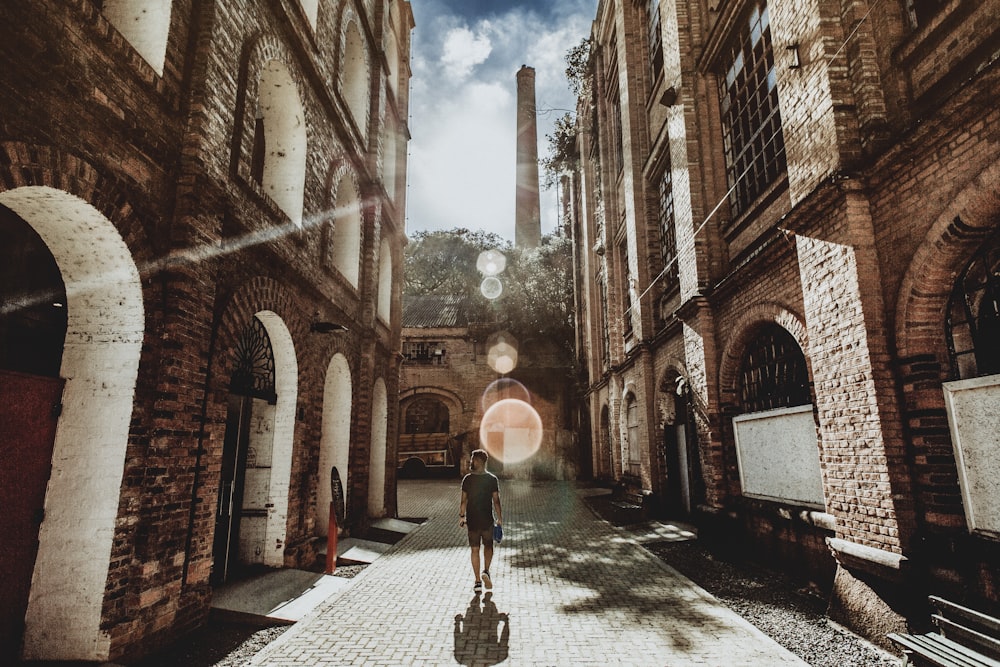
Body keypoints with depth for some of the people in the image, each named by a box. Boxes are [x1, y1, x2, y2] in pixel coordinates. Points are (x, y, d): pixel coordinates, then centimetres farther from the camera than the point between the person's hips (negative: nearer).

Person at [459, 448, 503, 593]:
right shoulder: (492, 479, -7)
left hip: (472, 520, 1)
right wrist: (499, 518, 4)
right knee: (488, 546, 20)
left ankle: (478, 581, 10)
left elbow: (464, 500, -3)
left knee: (475, 550, 10)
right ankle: (486, 571, 0)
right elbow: (496, 501, -6)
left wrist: (461, 516, 8)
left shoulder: (467, 479, -6)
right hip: (487, 520, 0)